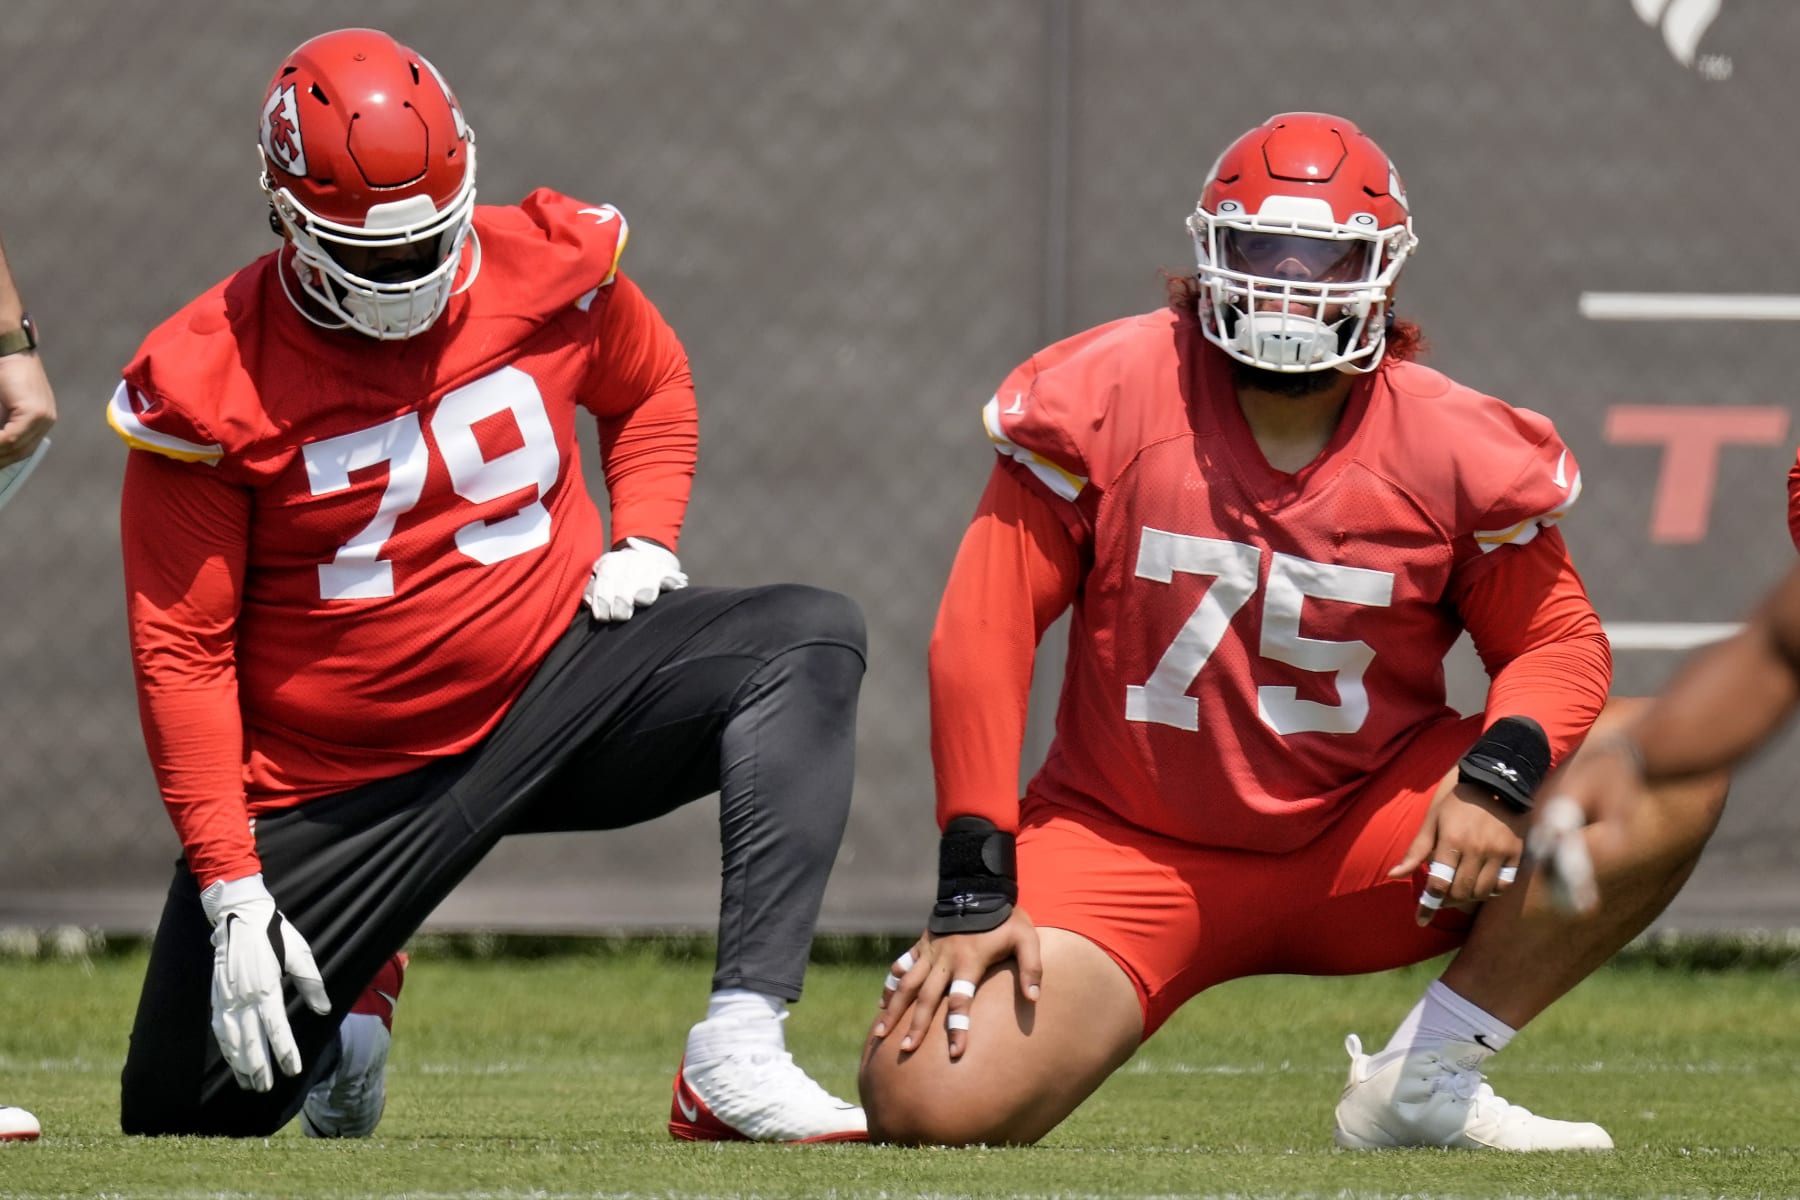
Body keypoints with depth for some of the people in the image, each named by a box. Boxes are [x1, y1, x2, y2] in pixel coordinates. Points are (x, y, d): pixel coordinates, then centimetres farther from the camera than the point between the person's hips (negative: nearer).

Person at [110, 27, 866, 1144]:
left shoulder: (548, 271, -6)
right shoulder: (212, 387, -15)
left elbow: (652, 384, 18)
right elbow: (181, 651, -11)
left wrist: (645, 541, -2)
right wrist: (231, 892, -16)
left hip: (553, 689, 2)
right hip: (337, 784, -2)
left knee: (812, 640, -23)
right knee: (186, 1116, -4)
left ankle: (737, 1057, -34)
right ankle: (348, 995, 35)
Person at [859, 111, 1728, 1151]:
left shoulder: (1451, 451, -6)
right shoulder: (1109, 399, -10)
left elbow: (1556, 639, 3)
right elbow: (986, 627, -9)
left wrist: (1502, 771, -22)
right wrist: (974, 889, -14)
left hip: (1364, 849, 2)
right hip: (1135, 856, -2)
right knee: (930, 1105, -25)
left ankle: (1424, 1078, -8)